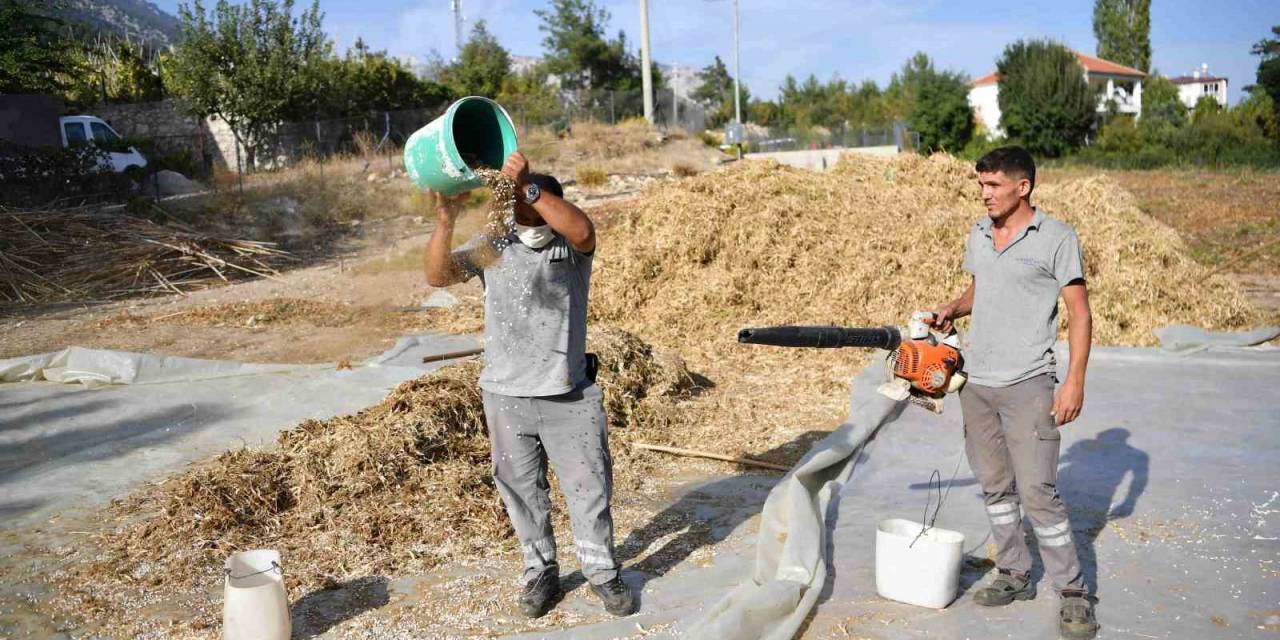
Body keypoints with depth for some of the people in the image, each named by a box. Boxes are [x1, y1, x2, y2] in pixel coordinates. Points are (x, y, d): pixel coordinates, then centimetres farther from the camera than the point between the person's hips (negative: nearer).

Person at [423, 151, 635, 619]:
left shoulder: (572, 247, -3)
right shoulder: (491, 247, 3)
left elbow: (583, 230, -28)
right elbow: (438, 276, -10)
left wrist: (530, 184, -34)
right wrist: (445, 223, -27)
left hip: (570, 396, -2)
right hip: (506, 396, 2)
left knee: (589, 487, 8)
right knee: (522, 491, 14)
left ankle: (603, 572, 27)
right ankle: (541, 573, 32)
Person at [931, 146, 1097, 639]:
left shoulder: (1057, 238, -7)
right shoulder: (978, 234, 11)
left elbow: (1079, 311, -8)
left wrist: (1075, 381, -14)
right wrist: (954, 309, 5)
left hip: (1027, 385, -6)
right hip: (976, 382, 6)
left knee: (1038, 492, -7)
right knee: (995, 486, 13)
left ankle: (1073, 593, 6)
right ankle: (1014, 575, 26)